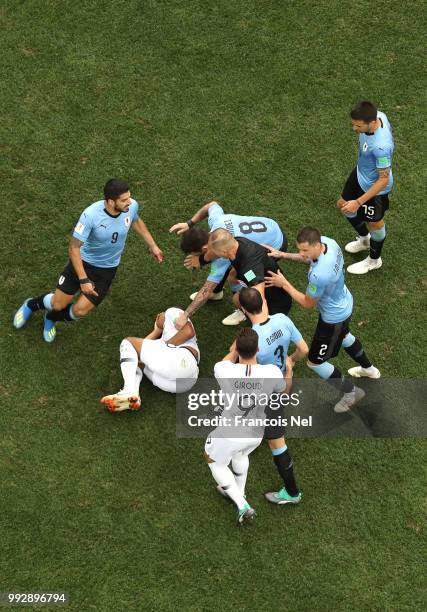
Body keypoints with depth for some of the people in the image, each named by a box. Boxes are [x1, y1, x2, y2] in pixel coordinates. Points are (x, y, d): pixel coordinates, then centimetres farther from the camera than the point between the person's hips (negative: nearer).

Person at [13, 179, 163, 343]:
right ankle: (31, 304, 43)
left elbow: (136, 221, 7)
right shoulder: (91, 215, -33)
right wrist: (83, 280, -27)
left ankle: (51, 318, 32)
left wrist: (153, 246, 13)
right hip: (83, 261, -3)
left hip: (107, 269, 3)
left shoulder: (132, 206, -20)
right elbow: (74, 248, -24)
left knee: (80, 310, -4)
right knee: (58, 304, 6)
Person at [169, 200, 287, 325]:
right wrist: (190, 224, 1)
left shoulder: (221, 253, -35)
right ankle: (216, 292, 39)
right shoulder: (215, 218, -20)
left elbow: (206, 292, -31)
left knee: (233, 276, -14)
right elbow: (212, 204, 7)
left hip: (276, 245, -8)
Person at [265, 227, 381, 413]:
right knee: (343, 335, 39)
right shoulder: (327, 242, -21)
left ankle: (351, 392, 31)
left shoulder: (319, 275, -45)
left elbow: (308, 303, -24)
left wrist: (284, 284, -19)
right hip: (345, 303, 9)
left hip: (333, 318, -9)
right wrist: (282, 255, -3)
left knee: (314, 362, 11)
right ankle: (368, 369, 63)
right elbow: (311, 257, 5)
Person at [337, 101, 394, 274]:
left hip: (375, 186, -8)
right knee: (343, 204, 26)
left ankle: (374, 260, 48)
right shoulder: (378, 115, -22)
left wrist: (358, 202, -27)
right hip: (360, 174, 8)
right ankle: (364, 239, 54)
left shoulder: (381, 146, -44)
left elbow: (384, 180, -31)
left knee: (374, 223, 18)